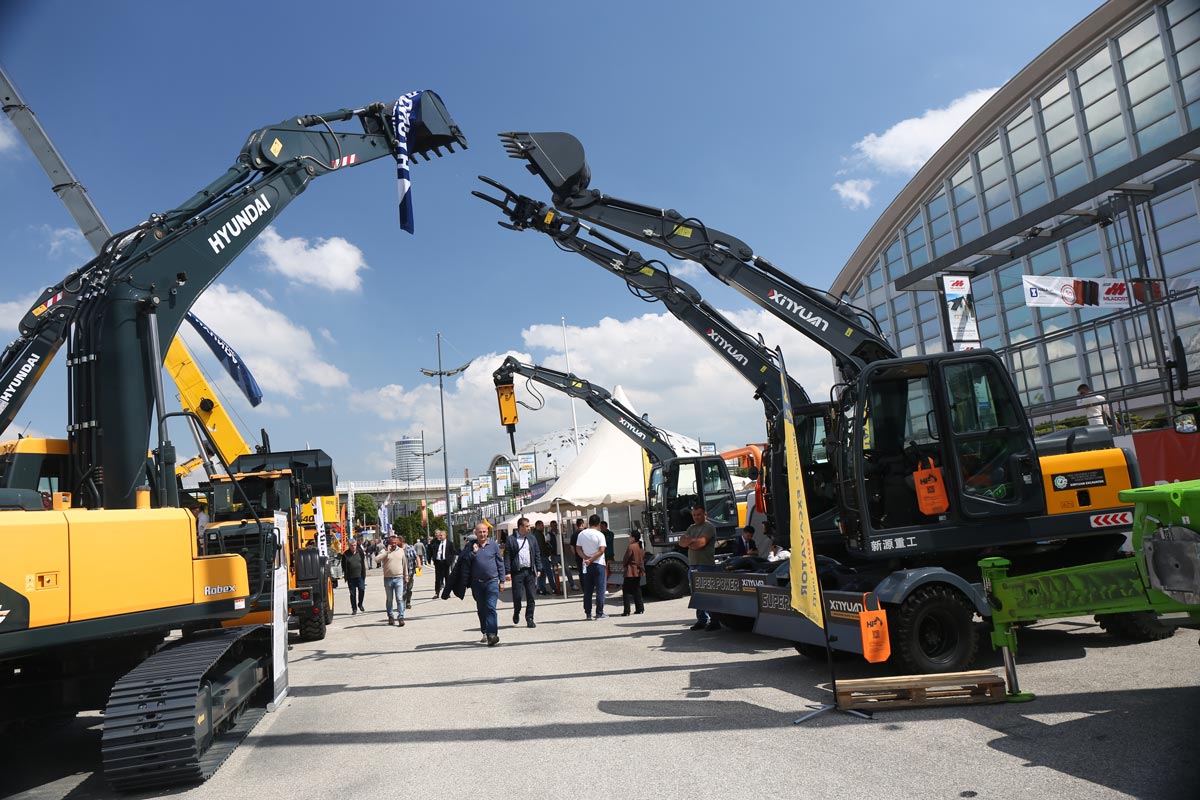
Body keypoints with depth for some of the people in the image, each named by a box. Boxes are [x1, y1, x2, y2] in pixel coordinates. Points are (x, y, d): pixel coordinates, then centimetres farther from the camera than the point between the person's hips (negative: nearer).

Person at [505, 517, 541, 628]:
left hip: (530, 571, 4)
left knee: (531, 596, 3)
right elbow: (507, 557, -3)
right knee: (517, 595, -3)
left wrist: (538, 569, 6)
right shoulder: (511, 540, 0)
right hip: (517, 572, -3)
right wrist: (508, 572, -10)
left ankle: (529, 619, 11)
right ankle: (516, 613, 25)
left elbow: (537, 554, 14)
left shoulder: (532, 539, 13)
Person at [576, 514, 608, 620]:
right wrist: (591, 560, -15)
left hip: (586, 566, 5)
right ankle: (599, 613, -1)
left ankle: (587, 613, 13)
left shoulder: (581, 534, 5)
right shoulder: (599, 535, -10)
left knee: (587, 590, 10)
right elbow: (601, 551, -17)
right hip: (598, 564, -5)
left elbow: (578, 549, 3)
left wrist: (586, 558, -7)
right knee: (600, 590, 0)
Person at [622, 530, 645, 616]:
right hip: (639, 572, 8)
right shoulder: (640, 547, 9)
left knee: (626, 591, -5)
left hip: (630, 572, -8)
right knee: (637, 590, 16)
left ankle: (627, 611, -10)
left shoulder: (631, 547, -15)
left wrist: (625, 566, 9)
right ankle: (640, 608, 17)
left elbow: (626, 559, -10)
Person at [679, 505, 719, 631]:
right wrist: (693, 541, -9)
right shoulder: (691, 528, 21)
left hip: (705, 565, -8)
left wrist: (689, 542, -2)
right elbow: (682, 542, 9)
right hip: (692, 565, 8)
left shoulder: (709, 527, -4)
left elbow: (701, 542, -17)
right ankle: (702, 620, 15)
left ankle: (714, 621, -4)